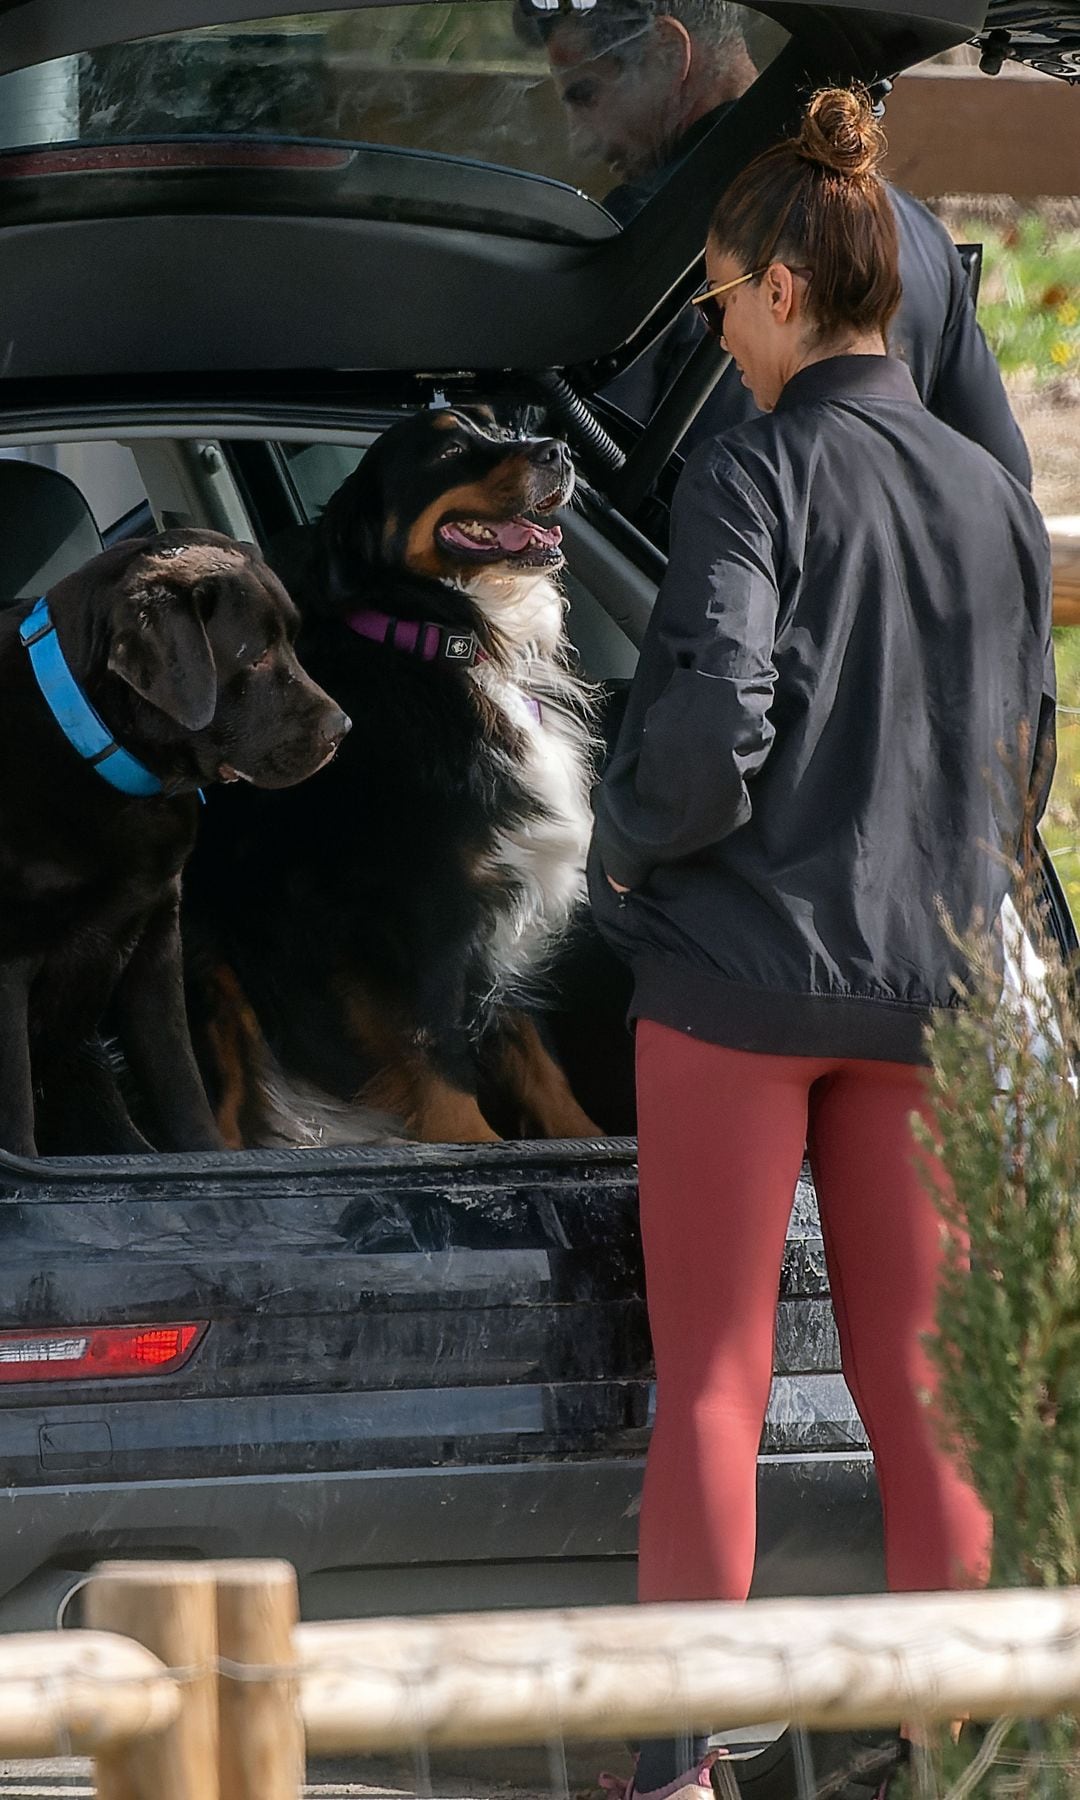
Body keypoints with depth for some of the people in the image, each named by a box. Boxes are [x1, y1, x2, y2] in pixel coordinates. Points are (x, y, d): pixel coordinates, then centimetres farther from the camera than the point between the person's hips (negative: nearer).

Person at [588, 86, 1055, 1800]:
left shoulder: (758, 472, -11)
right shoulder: (996, 499, 8)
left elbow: (715, 726, -19)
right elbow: (1025, 760, 14)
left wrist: (624, 842, -2)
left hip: (738, 965, -5)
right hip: (927, 972, 5)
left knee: (711, 1384, 0)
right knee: (914, 1387, 8)